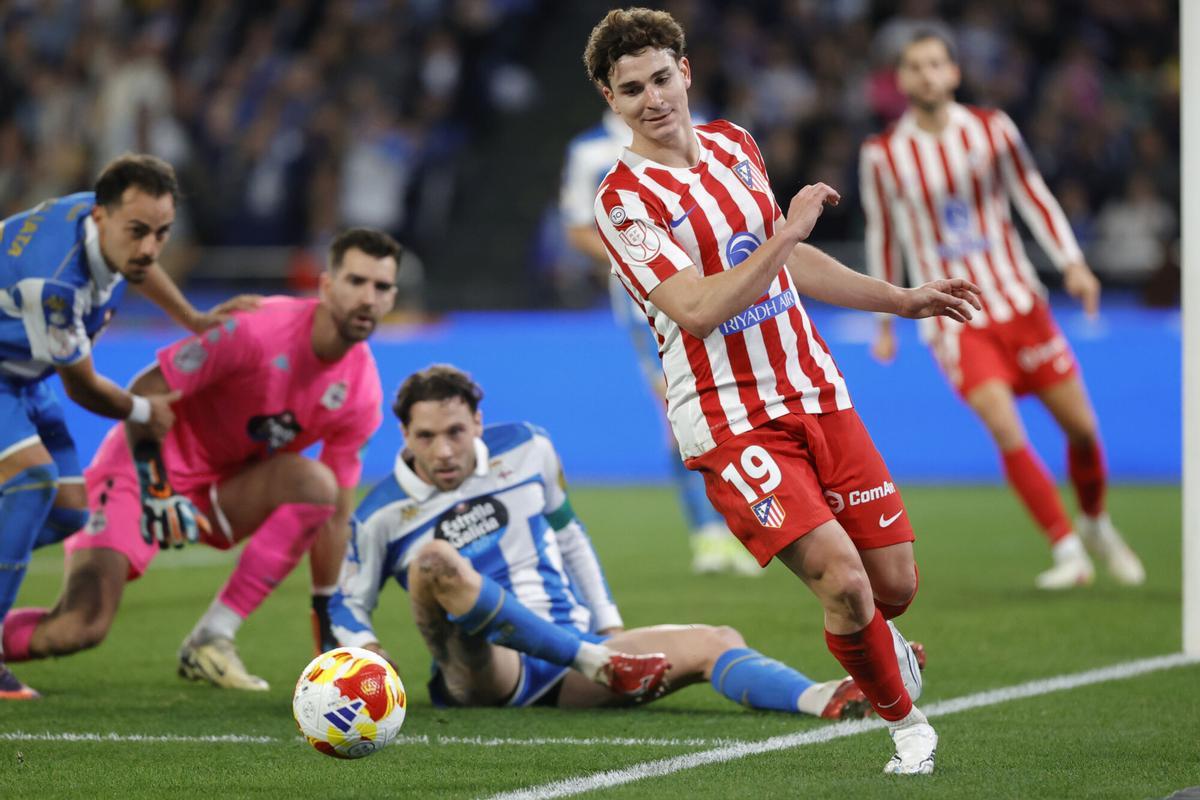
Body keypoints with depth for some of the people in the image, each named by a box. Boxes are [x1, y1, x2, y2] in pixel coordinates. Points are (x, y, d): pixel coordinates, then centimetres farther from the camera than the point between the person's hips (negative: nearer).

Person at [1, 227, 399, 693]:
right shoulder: (259, 329, -23)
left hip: (224, 489, 6)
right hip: (147, 466, -6)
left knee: (316, 484, -26)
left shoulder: (361, 392, -5)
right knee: (81, 628, -24)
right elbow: (146, 391, -18)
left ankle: (211, 639, -15)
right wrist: (154, 488, -27)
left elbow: (336, 512, 4)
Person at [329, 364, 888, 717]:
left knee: (715, 643, -19)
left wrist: (609, 625, 13)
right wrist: (366, 650, -13)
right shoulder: (382, 515, -3)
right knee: (434, 560, -35)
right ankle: (597, 662, -38)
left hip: (576, 644, 4)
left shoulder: (525, 450, 6)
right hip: (483, 671, -4)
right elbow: (348, 604, 9)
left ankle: (831, 702, -45)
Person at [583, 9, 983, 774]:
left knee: (895, 584, 4)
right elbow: (696, 309, -24)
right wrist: (785, 234, -26)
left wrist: (904, 300, 26)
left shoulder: (734, 144, 10)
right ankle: (907, 724, 4)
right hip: (731, 421, -6)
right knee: (841, 575, -20)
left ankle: (877, 646, 41)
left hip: (816, 392, 6)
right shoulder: (624, 198, -13)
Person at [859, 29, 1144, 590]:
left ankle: (1095, 524, 31)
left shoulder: (992, 129, -1)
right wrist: (885, 322, 13)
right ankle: (1067, 550, -11)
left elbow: (1033, 195, 8)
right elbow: (882, 235, 8)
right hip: (954, 317, -2)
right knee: (1005, 430, -20)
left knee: (1081, 426, 2)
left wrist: (1072, 262, -3)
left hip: (1018, 301, 2)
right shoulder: (882, 154, -4)